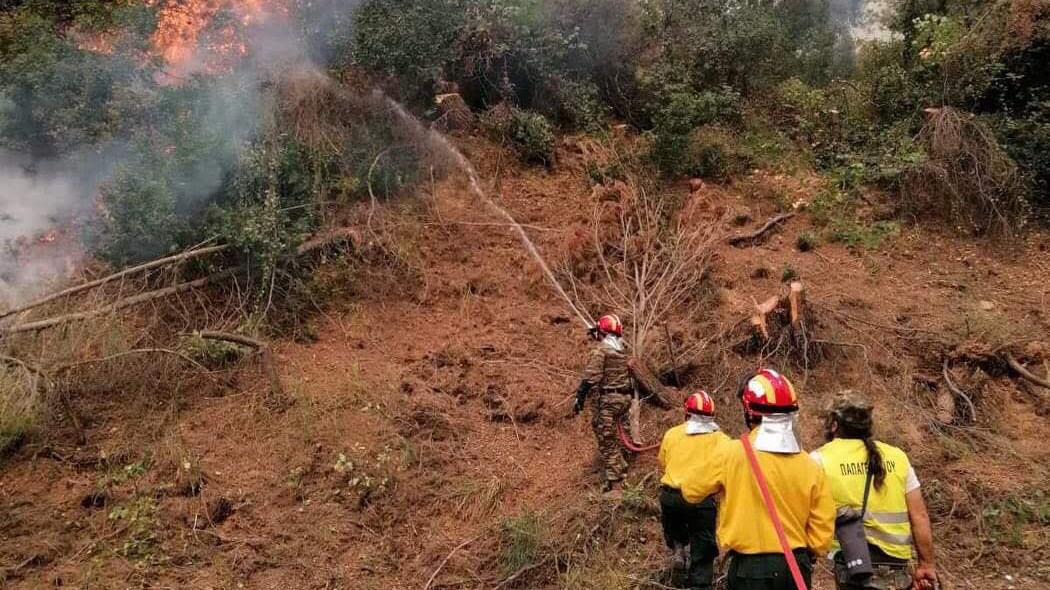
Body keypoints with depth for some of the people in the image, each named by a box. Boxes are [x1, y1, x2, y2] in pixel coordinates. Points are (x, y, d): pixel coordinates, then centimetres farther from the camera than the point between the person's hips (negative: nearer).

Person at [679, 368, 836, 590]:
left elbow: (691, 491, 2)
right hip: (797, 566, 4)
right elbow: (822, 534, 0)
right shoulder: (811, 466, -4)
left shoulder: (731, 454, -13)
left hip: (750, 567, -3)